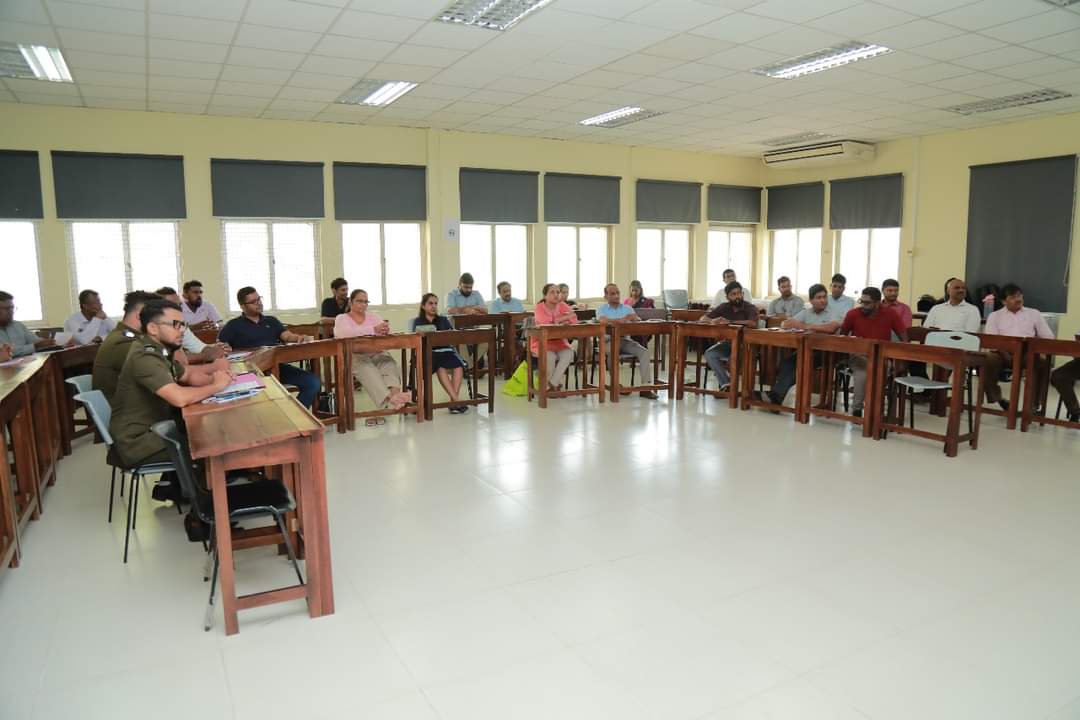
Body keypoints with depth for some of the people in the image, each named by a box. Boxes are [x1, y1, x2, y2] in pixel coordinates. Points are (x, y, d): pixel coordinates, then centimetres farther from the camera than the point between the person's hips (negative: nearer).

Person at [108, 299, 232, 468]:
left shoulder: (159, 351, 6)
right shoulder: (145, 357, -23)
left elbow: (189, 375, 19)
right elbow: (180, 398, -35)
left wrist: (213, 378, -4)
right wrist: (216, 386, -18)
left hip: (153, 428, 9)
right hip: (137, 443, -9)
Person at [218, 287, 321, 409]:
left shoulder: (271, 321, 21)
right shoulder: (233, 325, 11)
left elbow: (288, 336, 6)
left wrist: (300, 338, -17)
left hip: (277, 366, 4)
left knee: (314, 382, -17)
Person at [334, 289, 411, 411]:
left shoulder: (372, 316, 22)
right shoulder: (341, 318, 9)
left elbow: (384, 329, 6)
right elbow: (344, 333, -15)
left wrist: (385, 330, -22)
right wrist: (373, 329, -25)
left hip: (376, 353, 3)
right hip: (354, 356, -3)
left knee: (388, 363, -31)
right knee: (367, 368, -36)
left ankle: (395, 393, -58)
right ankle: (387, 400, -57)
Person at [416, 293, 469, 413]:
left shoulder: (443, 320, 25)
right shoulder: (418, 321, 17)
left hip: (445, 350, 3)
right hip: (428, 352, -3)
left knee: (458, 365, -32)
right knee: (441, 368, -36)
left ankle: (453, 401, -34)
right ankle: (456, 400, -39)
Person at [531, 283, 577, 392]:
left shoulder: (562, 305, 2)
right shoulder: (539, 307, -9)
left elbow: (574, 319, -11)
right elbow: (544, 322, -28)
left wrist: (558, 320, -28)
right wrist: (564, 318, -19)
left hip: (559, 341, 4)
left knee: (569, 353, -26)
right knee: (550, 356, -32)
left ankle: (553, 384, -17)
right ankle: (557, 384, -7)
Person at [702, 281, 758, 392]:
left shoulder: (750, 308, -8)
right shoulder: (724, 307, 4)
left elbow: (753, 323, -29)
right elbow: (703, 318, 2)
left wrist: (730, 322, -32)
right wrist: (712, 321, -22)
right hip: (728, 343, 4)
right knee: (709, 354, -23)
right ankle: (726, 384, -26)